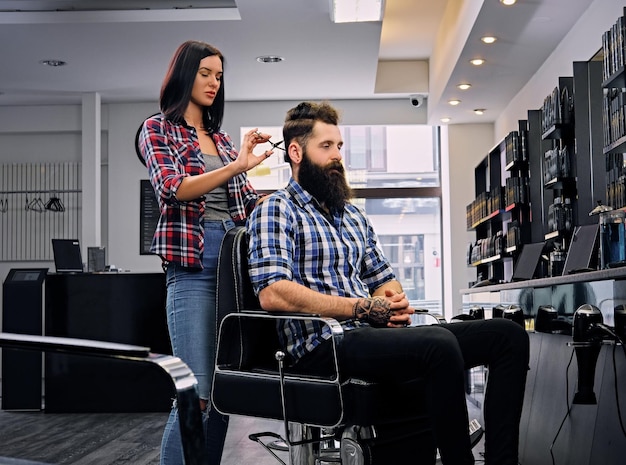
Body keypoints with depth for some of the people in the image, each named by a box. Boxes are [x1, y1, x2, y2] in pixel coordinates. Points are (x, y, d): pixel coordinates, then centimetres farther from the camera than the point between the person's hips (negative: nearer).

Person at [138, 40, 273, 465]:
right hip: (193, 262, -6)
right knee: (197, 393, -12)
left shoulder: (222, 138, 20)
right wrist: (236, 166, -23)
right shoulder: (158, 129, 4)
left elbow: (247, 201, 18)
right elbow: (172, 189, -13)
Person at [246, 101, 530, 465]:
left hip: (372, 333, 8)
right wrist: (362, 308, -15)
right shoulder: (275, 210, 1)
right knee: (440, 344, -35)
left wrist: (395, 301, 1)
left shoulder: (353, 215, 25)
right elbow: (273, 294, -15)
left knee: (508, 334, -6)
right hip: (324, 343, -8)